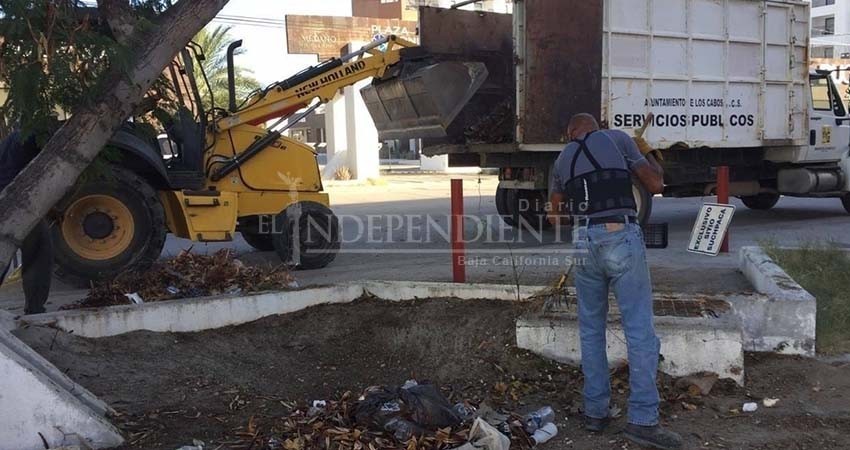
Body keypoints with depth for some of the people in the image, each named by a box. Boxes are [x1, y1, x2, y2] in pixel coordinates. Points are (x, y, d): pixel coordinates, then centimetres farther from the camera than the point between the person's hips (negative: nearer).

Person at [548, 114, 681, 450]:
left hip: (583, 240, 4)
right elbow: (656, 185, 8)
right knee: (639, 328, -2)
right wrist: (653, 161, 28)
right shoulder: (617, 139, 7)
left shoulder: (562, 160, 18)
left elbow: (555, 216, 25)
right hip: (621, 236, -4)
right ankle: (642, 419, -4)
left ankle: (595, 411, 17)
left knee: (591, 330, 14)